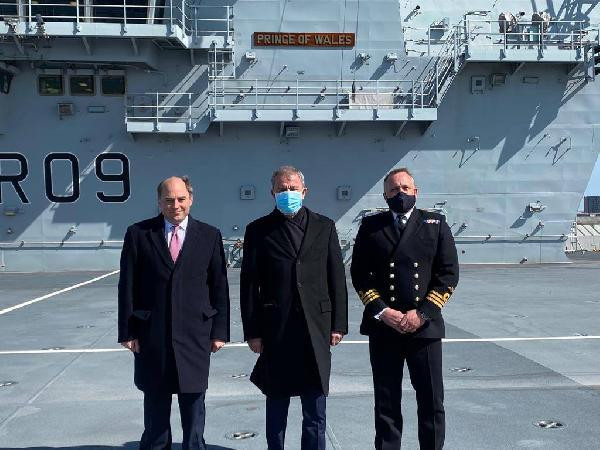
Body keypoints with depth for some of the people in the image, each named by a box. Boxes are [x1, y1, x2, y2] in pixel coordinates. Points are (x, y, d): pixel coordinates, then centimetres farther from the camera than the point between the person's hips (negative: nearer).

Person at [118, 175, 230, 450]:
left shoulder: (209, 236, 2)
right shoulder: (138, 234, 0)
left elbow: (219, 287, 3)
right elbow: (127, 286, 0)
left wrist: (219, 331, 0)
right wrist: (127, 332, -3)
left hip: (195, 335, 0)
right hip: (151, 336, 0)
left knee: (193, 403, 10)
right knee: (155, 405, 13)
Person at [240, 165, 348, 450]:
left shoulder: (324, 227, 6)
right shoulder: (258, 230, 1)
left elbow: (337, 278, 6)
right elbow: (249, 285, 0)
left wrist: (338, 324, 2)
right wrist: (252, 331, -3)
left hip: (316, 328, 1)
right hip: (275, 331, -1)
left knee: (315, 410, 9)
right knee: (276, 406, 11)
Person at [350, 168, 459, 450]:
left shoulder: (436, 224, 6)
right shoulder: (371, 227, 7)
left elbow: (449, 273, 1)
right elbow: (359, 274, 4)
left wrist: (423, 313, -8)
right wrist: (381, 311, -8)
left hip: (424, 326, 0)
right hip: (383, 328, 0)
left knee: (432, 403, 5)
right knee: (386, 403, 8)